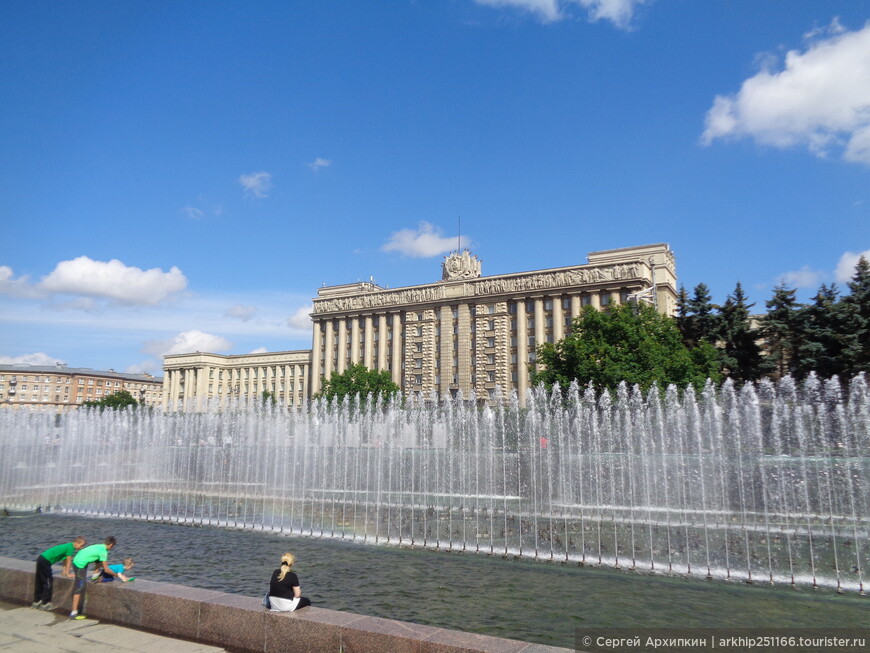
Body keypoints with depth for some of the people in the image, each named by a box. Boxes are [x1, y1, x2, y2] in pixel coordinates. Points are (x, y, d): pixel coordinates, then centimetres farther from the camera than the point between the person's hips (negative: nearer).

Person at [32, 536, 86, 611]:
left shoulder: (69, 546, 11)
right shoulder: (70, 547, -16)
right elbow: (68, 561, -10)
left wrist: (64, 571, 22)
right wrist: (68, 574, -2)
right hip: (45, 562, -10)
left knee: (39, 582, 19)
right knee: (48, 583, -2)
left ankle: (37, 601, 29)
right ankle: (45, 604, 3)